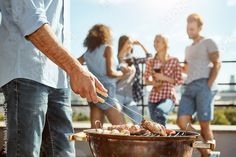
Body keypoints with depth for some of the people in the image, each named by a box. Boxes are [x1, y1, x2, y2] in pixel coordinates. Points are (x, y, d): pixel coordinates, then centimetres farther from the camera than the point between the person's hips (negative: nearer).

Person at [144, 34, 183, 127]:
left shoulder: (174, 61, 1)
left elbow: (179, 81, 1)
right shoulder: (150, 62, 8)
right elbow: (146, 80, 15)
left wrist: (164, 78, -11)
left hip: (169, 96, -4)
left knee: (158, 112, -33)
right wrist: (153, 83, -7)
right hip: (153, 97, 4)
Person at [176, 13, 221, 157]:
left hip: (203, 85, -6)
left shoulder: (208, 43, 7)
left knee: (204, 124, -9)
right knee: (182, 122, -8)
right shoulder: (188, 48, 28)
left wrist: (209, 85, -11)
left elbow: (217, 64, -3)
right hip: (189, 87, 7)